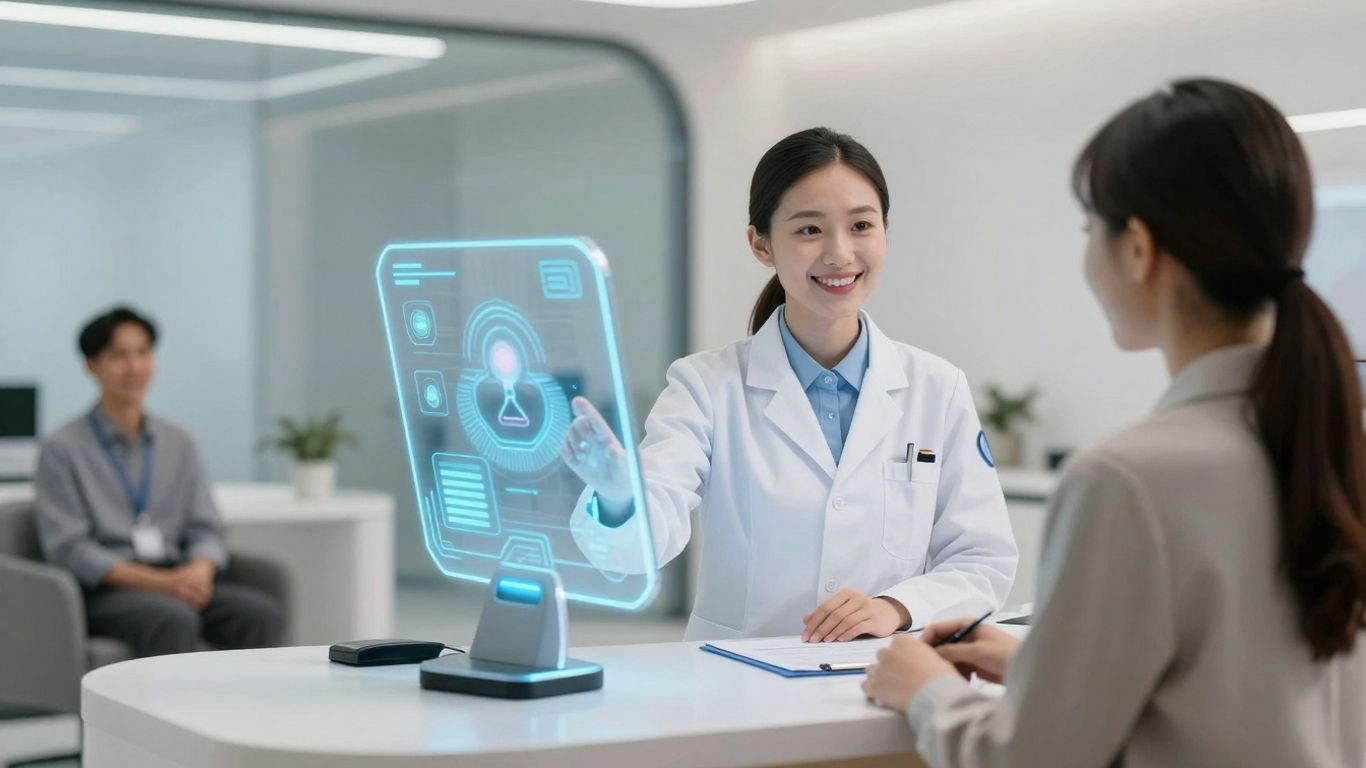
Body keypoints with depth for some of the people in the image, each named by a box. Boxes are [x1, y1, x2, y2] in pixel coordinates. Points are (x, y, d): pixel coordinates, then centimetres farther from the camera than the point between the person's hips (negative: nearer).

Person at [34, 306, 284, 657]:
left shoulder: (179, 444, 17)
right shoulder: (62, 449, 2)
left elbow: (206, 529, 14)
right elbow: (69, 548, -6)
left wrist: (200, 569, -12)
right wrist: (158, 582, -17)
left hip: (179, 582, 5)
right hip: (107, 590, -4)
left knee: (261, 613, -26)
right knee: (174, 619, -37)